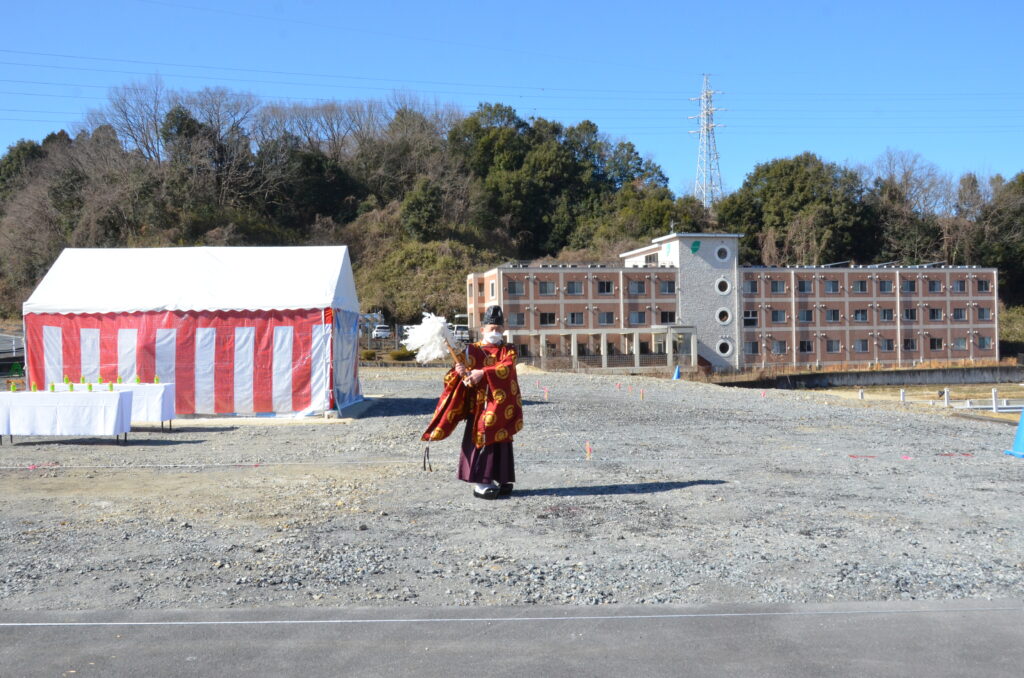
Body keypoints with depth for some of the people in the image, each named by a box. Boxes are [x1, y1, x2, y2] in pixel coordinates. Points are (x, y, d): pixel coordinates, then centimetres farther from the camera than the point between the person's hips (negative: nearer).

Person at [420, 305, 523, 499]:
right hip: (479, 406, -1)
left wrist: (483, 372, -31)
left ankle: (499, 479, 18)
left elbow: (507, 367, -18)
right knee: (480, 440, -4)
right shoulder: (472, 351, 4)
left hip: (500, 408, 1)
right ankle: (480, 483, 1)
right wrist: (460, 372, -25)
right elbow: (455, 378, 0)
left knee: (500, 441, 7)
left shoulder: (508, 351, 5)